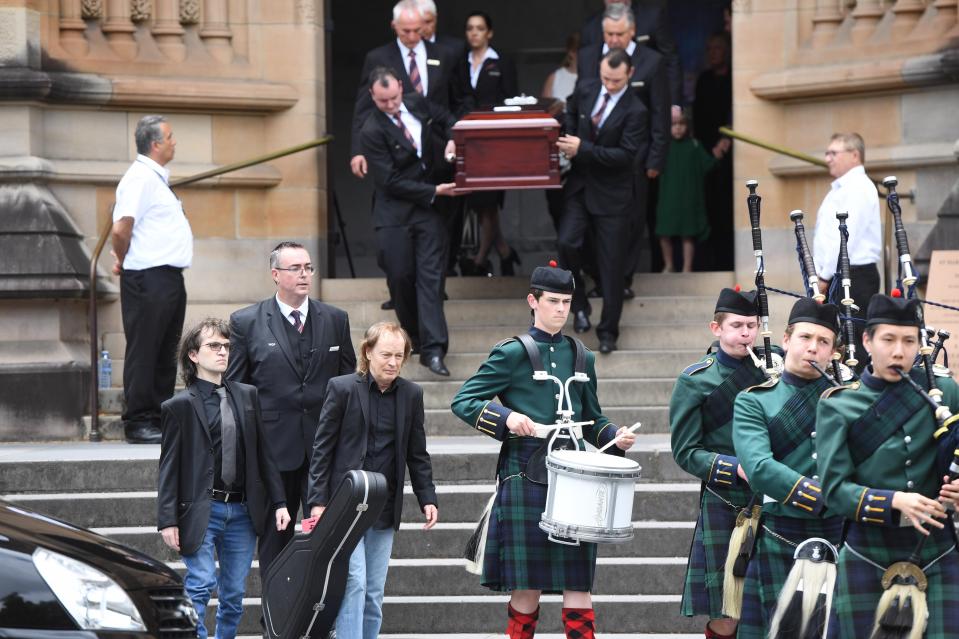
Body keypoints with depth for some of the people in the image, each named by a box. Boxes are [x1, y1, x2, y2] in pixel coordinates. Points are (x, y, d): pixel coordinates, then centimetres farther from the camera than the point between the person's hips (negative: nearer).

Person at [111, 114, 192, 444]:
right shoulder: (139, 178, -13)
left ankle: (160, 418, 16)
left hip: (170, 278, 10)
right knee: (143, 352, -6)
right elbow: (121, 229, -21)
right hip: (149, 278, -10)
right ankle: (138, 423, -4)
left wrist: (124, 260, 16)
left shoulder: (157, 178, 18)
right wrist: (124, 261, -6)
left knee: (166, 354, 11)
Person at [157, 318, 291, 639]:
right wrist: (168, 520, -10)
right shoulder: (180, 406, -2)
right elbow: (169, 467, -4)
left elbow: (264, 453, 13)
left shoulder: (247, 396, 12)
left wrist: (279, 502, 7)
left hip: (243, 511, 4)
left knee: (234, 594, 8)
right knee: (201, 585, -13)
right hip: (201, 511, -4)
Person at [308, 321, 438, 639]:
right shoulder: (342, 388, -5)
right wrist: (318, 501, -9)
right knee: (354, 582, -14)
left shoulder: (411, 394, 6)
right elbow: (322, 448, -4)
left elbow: (417, 454, 12)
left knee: (374, 590, 7)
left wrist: (427, 498, 5)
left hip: (385, 505, 4)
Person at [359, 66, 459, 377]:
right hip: (395, 213, -3)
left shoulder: (417, 104, 2)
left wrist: (451, 141, -1)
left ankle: (432, 350, -13)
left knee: (430, 277, -6)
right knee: (400, 278, 1)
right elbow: (390, 181, -16)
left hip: (428, 209, 3)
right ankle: (415, 336, 24)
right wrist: (433, 192, -18)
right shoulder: (372, 131, -13)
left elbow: (448, 119, 21)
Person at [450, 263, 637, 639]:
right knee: (527, 586, 0)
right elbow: (462, 402, -2)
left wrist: (614, 438, 3)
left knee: (578, 583, -1)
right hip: (525, 478, -4)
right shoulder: (512, 354, 0)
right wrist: (506, 418, -18)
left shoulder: (582, 358, 14)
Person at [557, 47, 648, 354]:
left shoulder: (635, 111, -15)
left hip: (611, 193, -4)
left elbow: (626, 155, -19)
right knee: (567, 242, -14)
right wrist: (568, 140, 1)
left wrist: (583, 149, -23)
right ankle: (579, 304, 10)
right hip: (579, 185, 4)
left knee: (611, 263, 3)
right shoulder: (585, 90, 0)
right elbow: (570, 113, 21)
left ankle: (608, 331, 14)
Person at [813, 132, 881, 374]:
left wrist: (825, 275, -17)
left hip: (854, 275, -10)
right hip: (839, 277, 10)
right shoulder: (841, 189, 20)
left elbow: (846, 237, -20)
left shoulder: (858, 188, -12)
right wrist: (824, 274, 14)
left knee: (854, 343, -10)